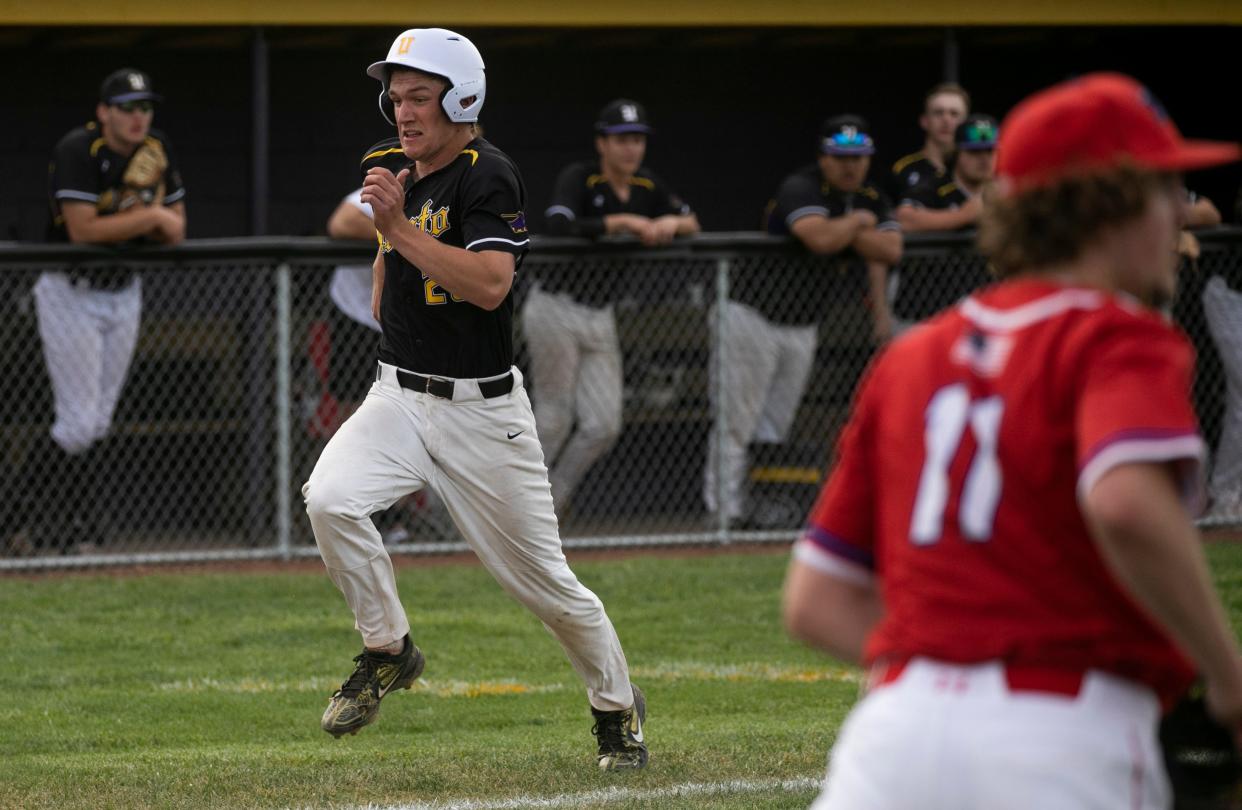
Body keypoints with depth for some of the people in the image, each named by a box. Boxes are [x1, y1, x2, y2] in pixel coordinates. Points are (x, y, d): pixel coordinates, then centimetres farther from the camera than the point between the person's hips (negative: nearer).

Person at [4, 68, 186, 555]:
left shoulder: (157, 154, 1)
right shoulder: (77, 151, -19)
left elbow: (176, 231, 7)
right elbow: (83, 229, -27)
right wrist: (150, 217, -22)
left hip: (124, 294, 6)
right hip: (71, 294, -6)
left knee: (96, 425, 6)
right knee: (79, 426, -11)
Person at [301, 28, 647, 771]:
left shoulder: (488, 177, -16)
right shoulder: (390, 166, 8)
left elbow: (490, 285, -31)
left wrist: (400, 228, -32)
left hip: (481, 408, -6)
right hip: (399, 397, 6)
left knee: (544, 583, 2)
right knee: (329, 499, -23)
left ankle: (618, 706, 26)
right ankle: (388, 651, -3)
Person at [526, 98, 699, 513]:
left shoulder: (647, 186, 7)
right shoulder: (580, 177, -14)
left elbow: (692, 223, 10)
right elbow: (558, 226, -31)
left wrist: (671, 222, -13)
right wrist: (622, 222, -31)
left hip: (600, 318, 7)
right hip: (556, 311, -7)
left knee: (603, 427, 2)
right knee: (555, 418, -2)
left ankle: (546, 507, 18)